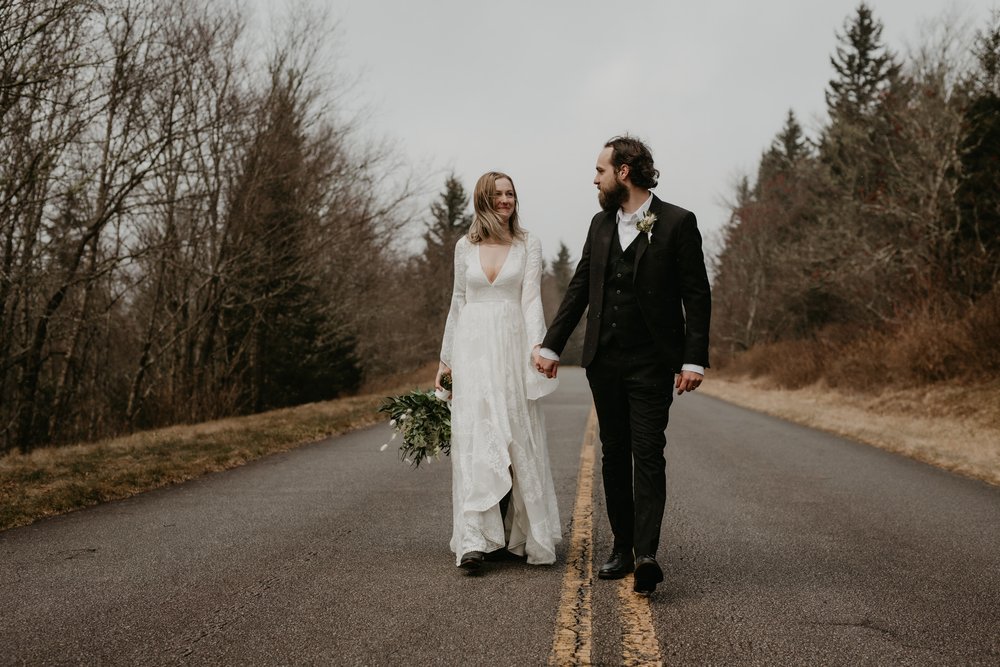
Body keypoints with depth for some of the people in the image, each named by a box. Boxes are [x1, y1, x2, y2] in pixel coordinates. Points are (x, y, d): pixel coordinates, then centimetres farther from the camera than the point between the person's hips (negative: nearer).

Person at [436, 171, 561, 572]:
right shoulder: (464, 246, 11)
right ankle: (474, 540, -10)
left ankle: (518, 534, 17)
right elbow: (458, 303, 16)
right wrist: (446, 358, 14)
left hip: (512, 347, -1)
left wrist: (537, 344, -21)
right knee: (473, 438, -7)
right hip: (472, 348, 1)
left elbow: (532, 299, -5)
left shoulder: (528, 245, 5)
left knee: (517, 440, 2)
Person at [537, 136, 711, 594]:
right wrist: (552, 346, 10)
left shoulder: (678, 223, -5)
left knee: (648, 454, -11)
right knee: (614, 455, 10)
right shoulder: (600, 224, 11)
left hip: (651, 363, -6)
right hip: (604, 361, 6)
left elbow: (696, 296, -7)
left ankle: (646, 554, -15)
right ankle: (623, 548, 18)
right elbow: (579, 288, 14)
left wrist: (694, 360, -13)